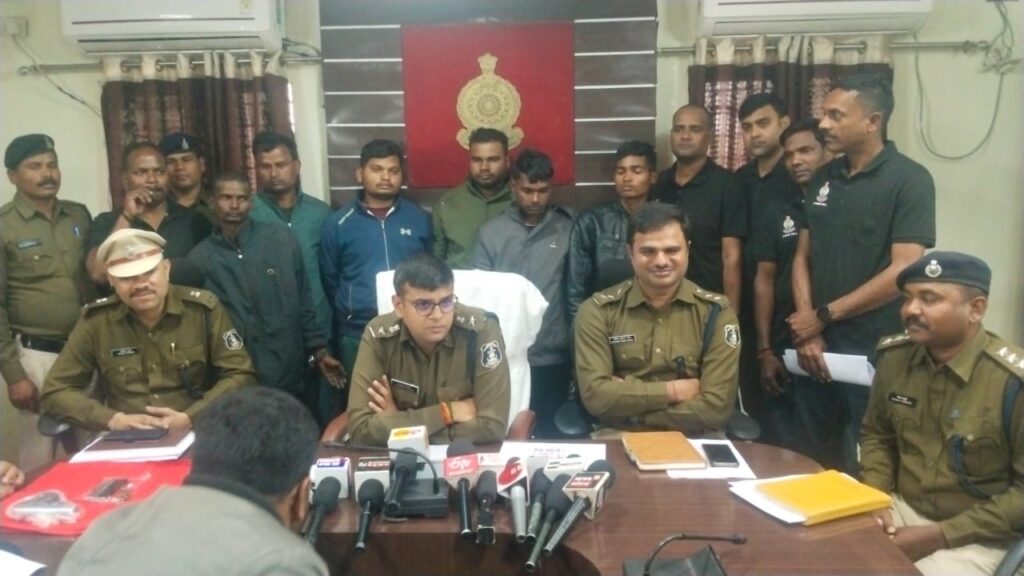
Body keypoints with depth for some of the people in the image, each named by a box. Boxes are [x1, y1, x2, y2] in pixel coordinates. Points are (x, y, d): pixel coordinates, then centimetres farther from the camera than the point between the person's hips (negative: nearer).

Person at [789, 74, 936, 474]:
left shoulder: (909, 180, -9)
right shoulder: (822, 179, 9)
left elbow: (904, 271, -16)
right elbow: (802, 257, 10)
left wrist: (824, 315, -11)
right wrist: (807, 330, -3)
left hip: (877, 351, -5)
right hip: (819, 346, 5)